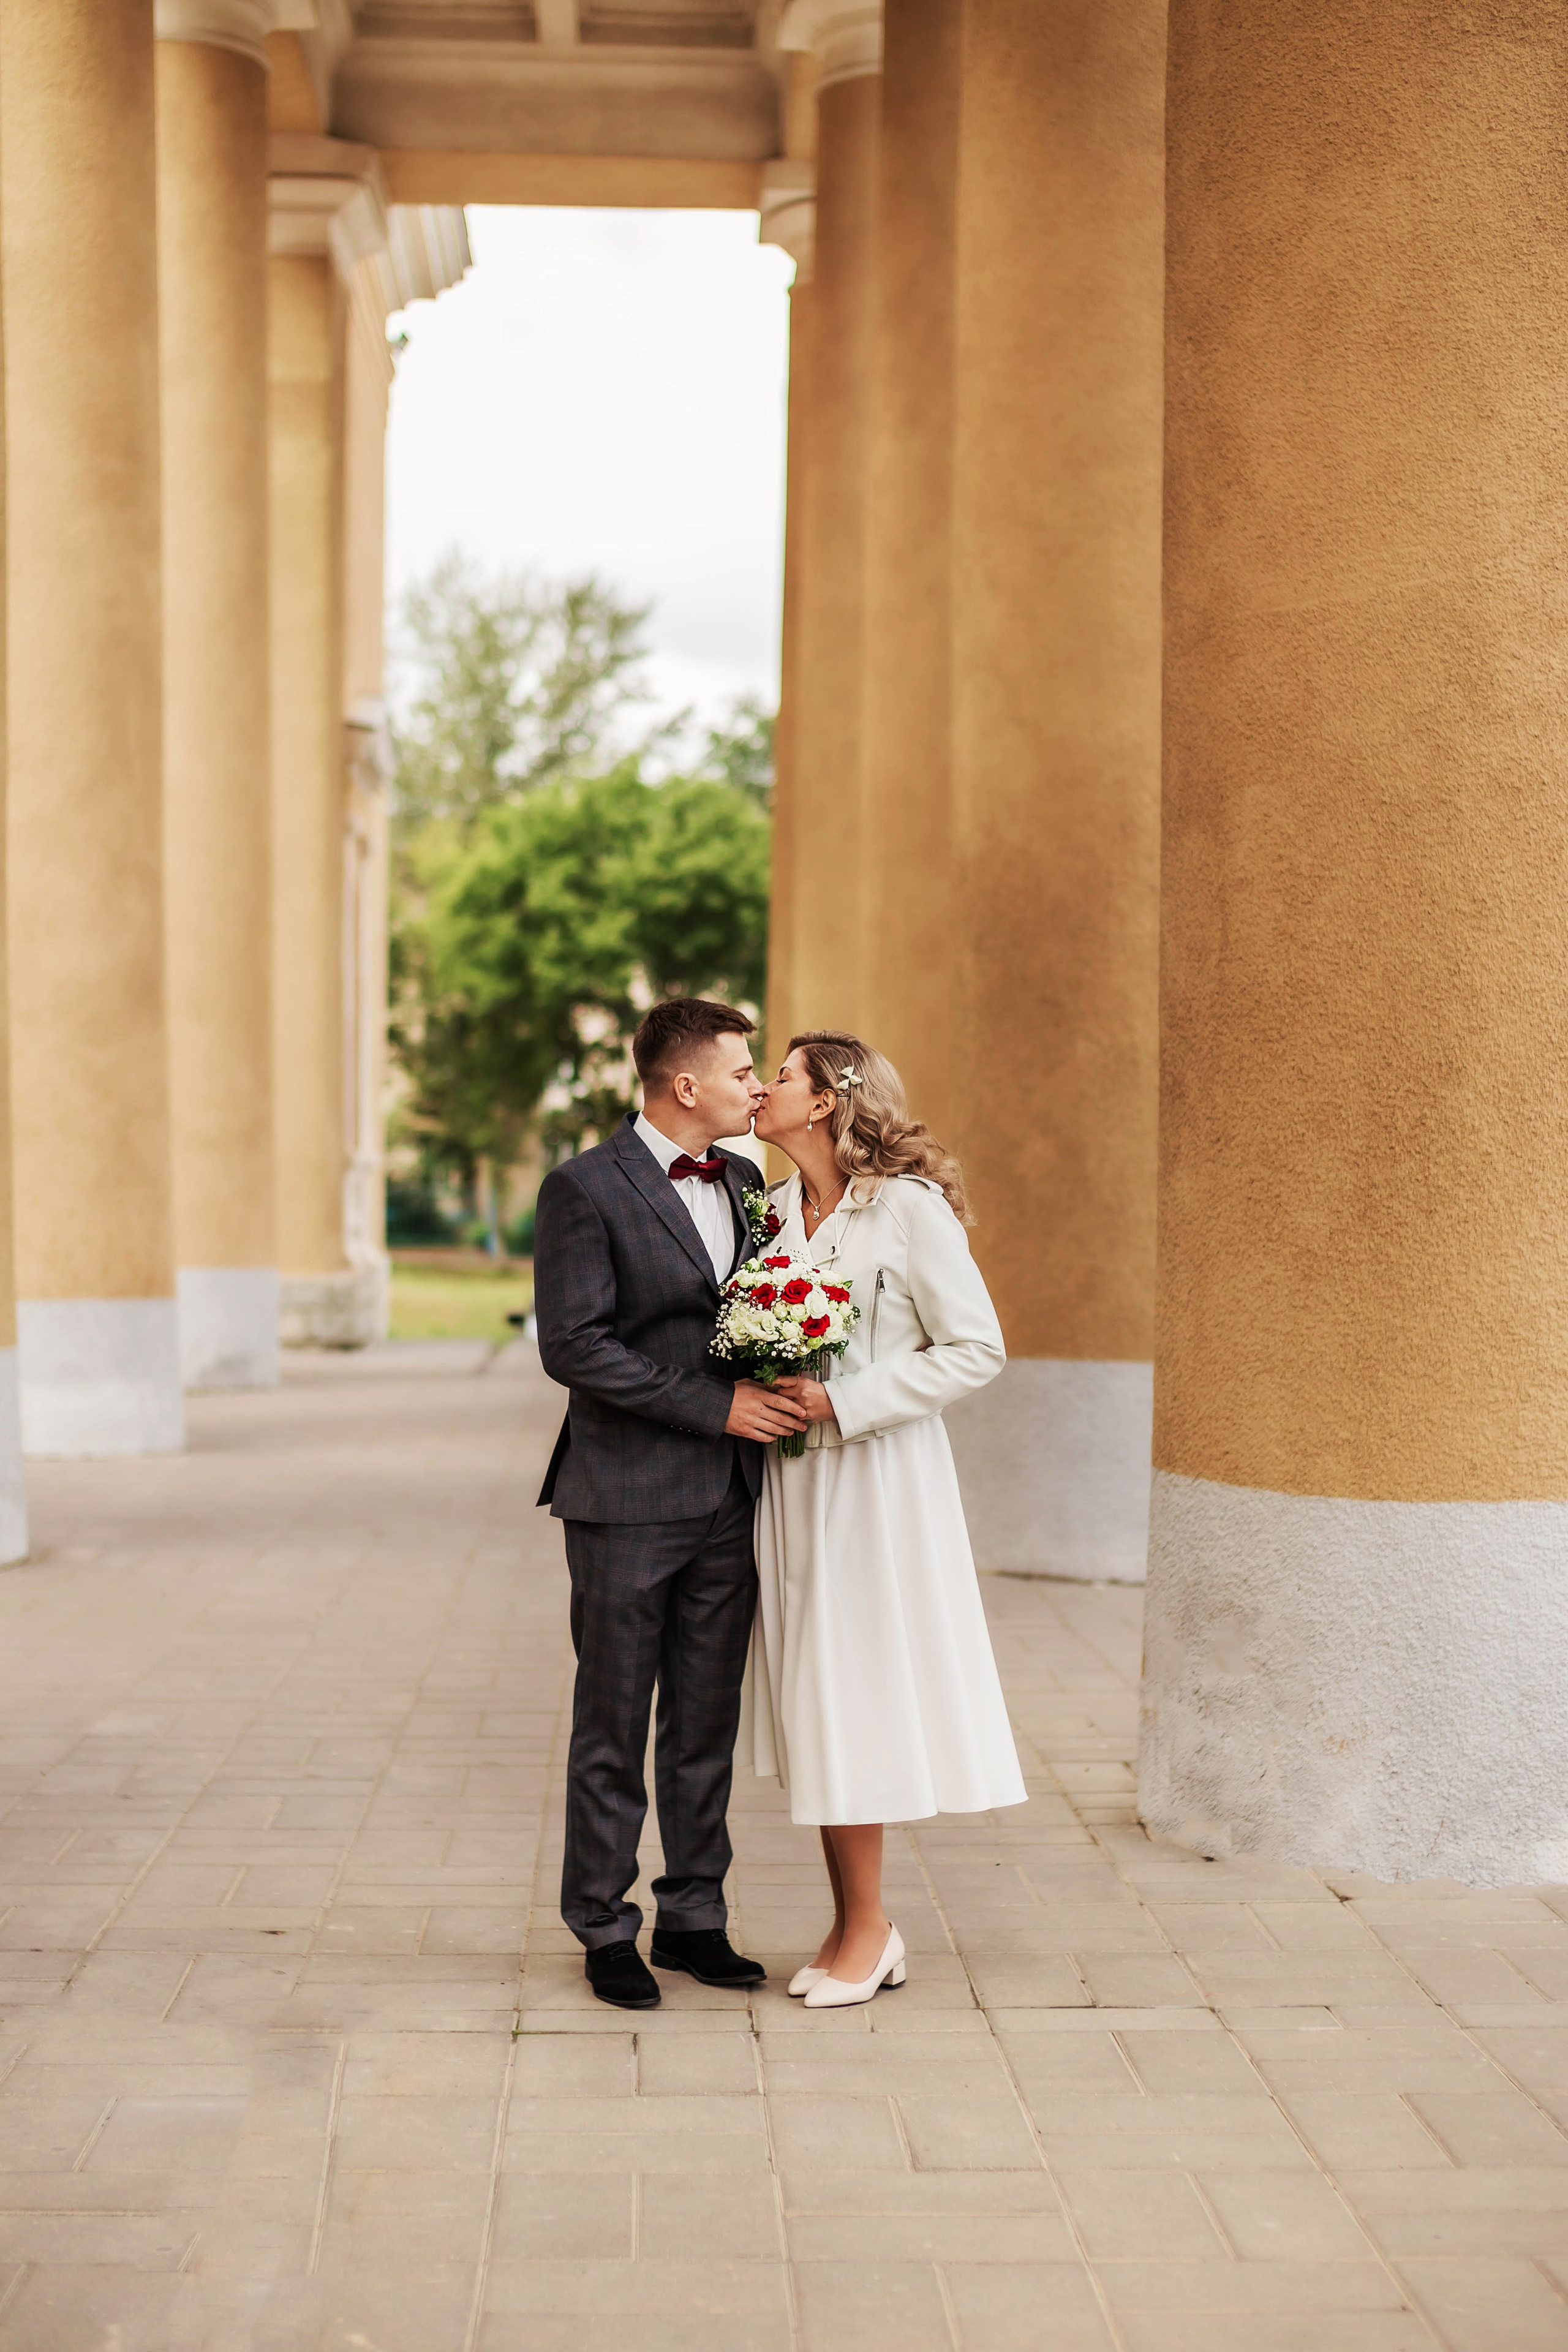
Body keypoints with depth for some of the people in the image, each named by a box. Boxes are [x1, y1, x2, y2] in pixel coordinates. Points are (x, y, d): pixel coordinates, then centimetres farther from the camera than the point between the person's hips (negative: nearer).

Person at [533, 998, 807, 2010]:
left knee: (708, 1725, 11)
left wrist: (781, 1398, 3)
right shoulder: (584, 1190, -9)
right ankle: (606, 1929, 15)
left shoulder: (745, 1182, 11)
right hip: (628, 1502, -6)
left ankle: (694, 1917, 22)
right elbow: (574, 1347, -16)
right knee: (613, 1728, 4)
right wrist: (717, 1406, -17)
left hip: (729, 1501, 6)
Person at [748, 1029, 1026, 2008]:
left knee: (856, 1692, -2)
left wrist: (843, 1400, -16)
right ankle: (857, 1921, 18)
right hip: (792, 1477, 7)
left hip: (873, 1477, -7)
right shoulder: (776, 1206, 9)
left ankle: (867, 1926, 11)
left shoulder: (910, 1209, -11)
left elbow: (977, 1349, -12)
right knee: (812, 1697, 8)